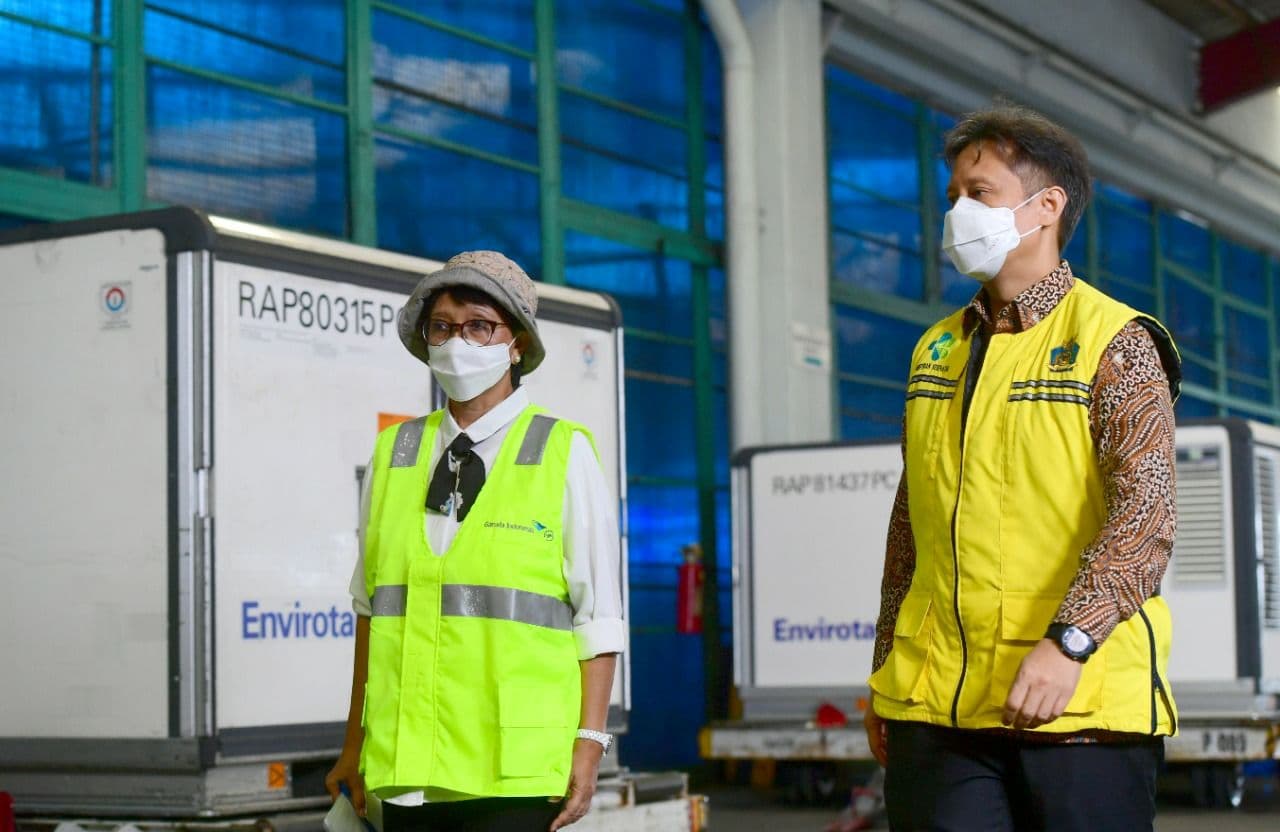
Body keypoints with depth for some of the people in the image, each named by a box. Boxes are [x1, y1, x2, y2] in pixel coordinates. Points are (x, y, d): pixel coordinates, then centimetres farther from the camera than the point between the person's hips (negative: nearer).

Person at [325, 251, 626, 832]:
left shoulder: (564, 453, 2)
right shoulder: (393, 454, 13)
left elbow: (599, 615, -2)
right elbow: (371, 604, 16)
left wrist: (589, 743, -10)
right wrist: (355, 742, 15)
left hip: (516, 771, -4)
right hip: (407, 766, 4)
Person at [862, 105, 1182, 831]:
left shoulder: (1115, 343, -2)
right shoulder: (937, 352, 16)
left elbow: (1145, 515, -14)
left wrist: (1068, 643, -25)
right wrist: (885, 670, 17)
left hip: (1080, 706, -5)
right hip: (936, 708, 5)